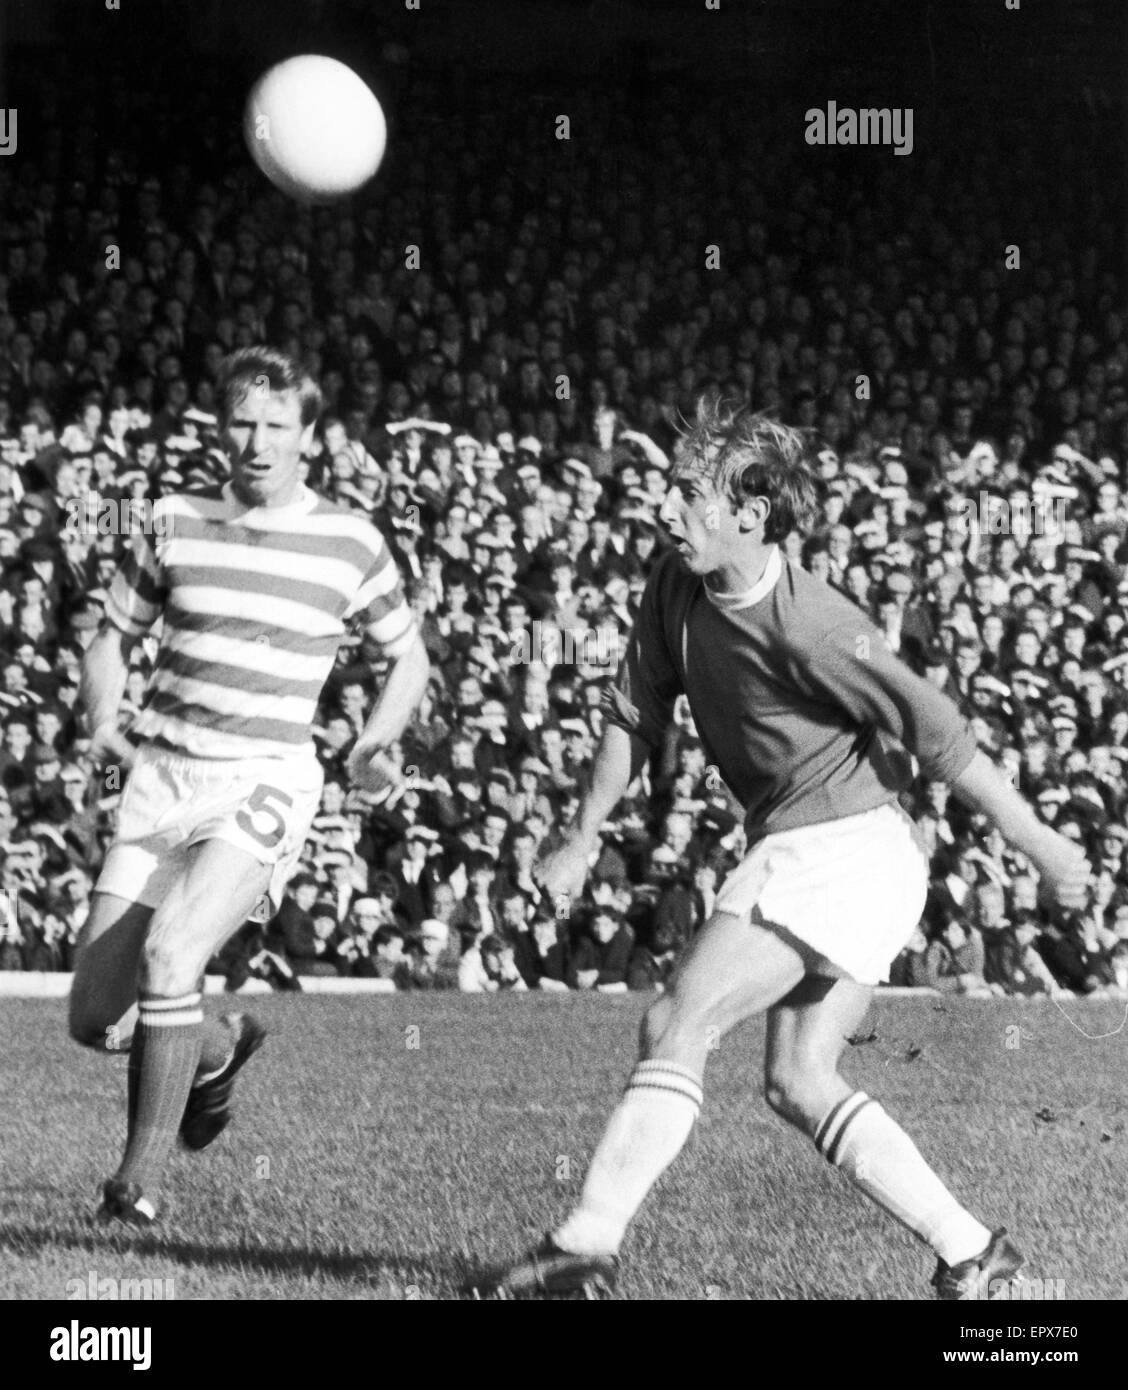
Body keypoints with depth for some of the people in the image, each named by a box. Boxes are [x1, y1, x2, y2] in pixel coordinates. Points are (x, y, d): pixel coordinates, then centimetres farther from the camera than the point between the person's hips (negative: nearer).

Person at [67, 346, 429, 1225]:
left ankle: (141, 1179, -15)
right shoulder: (175, 523, 6)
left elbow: (408, 657, 13)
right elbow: (114, 638, 17)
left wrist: (374, 745, -3)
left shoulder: (350, 543, 0)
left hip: (265, 783, -4)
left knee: (168, 955, -28)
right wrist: (103, 720, -2)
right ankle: (216, 1049, 34)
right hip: (160, 779, 4)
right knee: (95, 1021, 0)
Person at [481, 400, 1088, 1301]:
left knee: (675, 1028, -13)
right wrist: (586, 839, 10)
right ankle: (970, 1251, 12)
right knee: (800, 1084, 9)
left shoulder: (809, 628, -22)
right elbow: (636, 712, 13)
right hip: (792, 849, 9)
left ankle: (588, 1245, -11)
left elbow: (939, 735, -16)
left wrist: (1035, 840, -10)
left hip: (846, 847, -9)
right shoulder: (677, 587, 1)